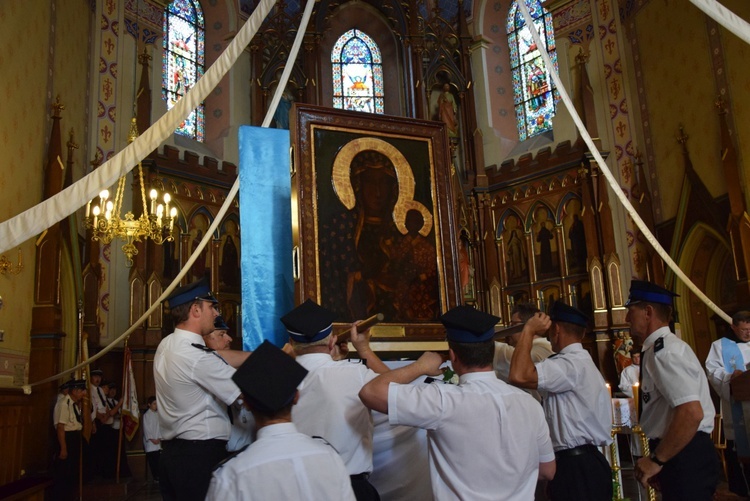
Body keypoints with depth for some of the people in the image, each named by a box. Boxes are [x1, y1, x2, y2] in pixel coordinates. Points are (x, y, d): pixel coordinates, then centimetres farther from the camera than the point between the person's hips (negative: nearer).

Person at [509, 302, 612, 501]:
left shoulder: (572, 364, -18)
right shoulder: (580, 361, 17)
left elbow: (519, 376, -30)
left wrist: (529, 330, -19)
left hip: (577, 467, -10)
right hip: (583, 462, 10)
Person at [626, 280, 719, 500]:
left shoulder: (664, 351, -18)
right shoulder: (658, 349, 14)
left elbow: (691, 413, -28)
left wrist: (657, 460, -19)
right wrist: (659, 459, 20)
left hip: (684, 457, -10)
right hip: (679, 454, 10)